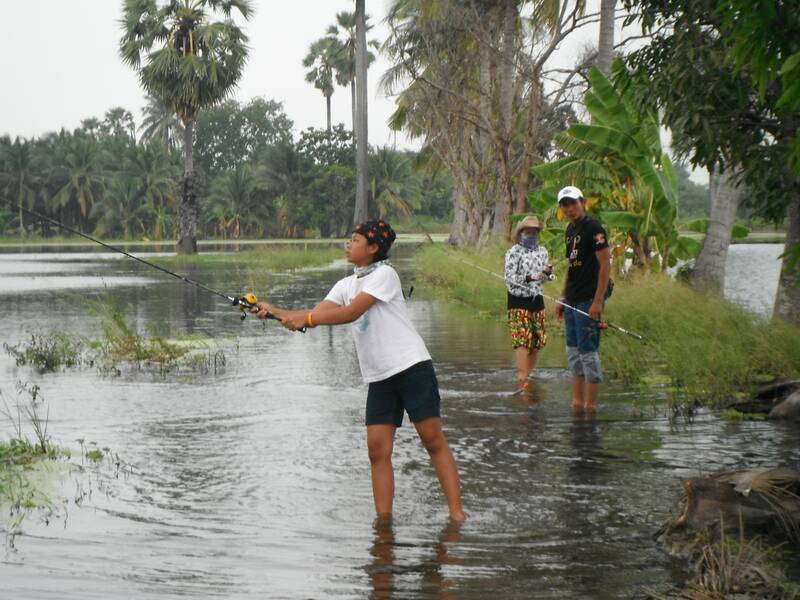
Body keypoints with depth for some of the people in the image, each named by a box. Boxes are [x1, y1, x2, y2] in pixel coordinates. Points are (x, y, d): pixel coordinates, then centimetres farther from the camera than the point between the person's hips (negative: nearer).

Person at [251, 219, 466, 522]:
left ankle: (457, 514, -5)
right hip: (379, 377, 7)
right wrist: (274, 312, -10)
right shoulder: (346, 285, 15)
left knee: (433, 441, -6)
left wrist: (305, 318, -18)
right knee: (378, 449, -2)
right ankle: (384, 521, 1)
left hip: (411, 366, -7)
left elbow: (351, 313, -17)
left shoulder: (384, 274, -7)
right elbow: (314, 316, 4)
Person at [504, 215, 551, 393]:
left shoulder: (542, 251, 12)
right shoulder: (514, 252, -7)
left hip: (537, 299, 6)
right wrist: (529, 278, -27)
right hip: (518, 300, -6)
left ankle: (529, 375, 17)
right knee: (522, 339, -14)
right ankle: (522, 378, -21)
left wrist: (546, 273, -7)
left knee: (536, 340, 6)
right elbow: (508, 277, -15)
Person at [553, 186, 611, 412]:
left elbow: (605, 264, -16)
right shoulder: (570, 229, 15)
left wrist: (598, 301, -21)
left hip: (588, 300, -9)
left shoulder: (593, 228, -12)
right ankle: (577, 403, 19)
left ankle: (591, 405, -2)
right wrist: (562, 298, 19)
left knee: (587, 351, -7)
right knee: (573, 351, 12)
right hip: (572, 300, 9)